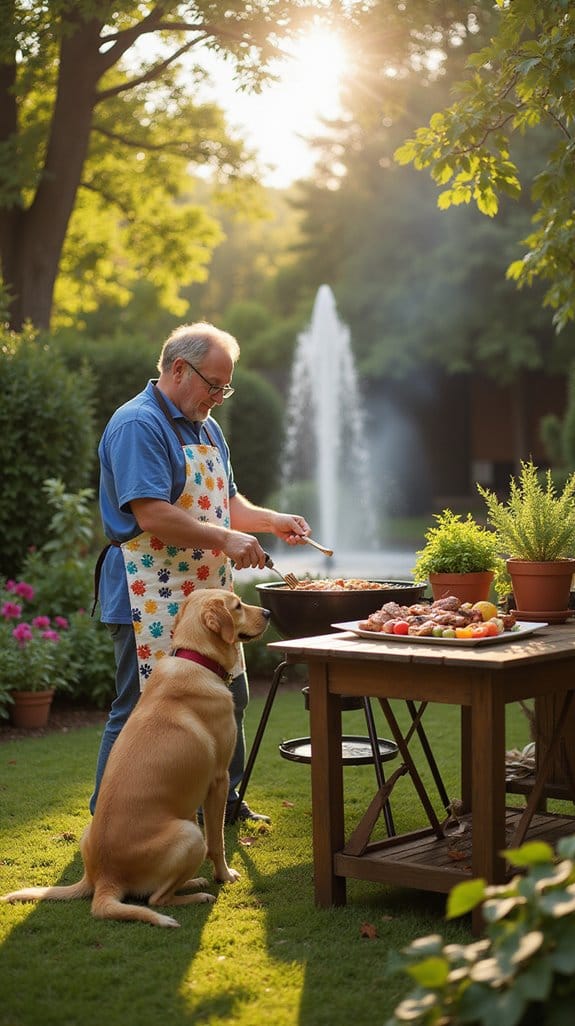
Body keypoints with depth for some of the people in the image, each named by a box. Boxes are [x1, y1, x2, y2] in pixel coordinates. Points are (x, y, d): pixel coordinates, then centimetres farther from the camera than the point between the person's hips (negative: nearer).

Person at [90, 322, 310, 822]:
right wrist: (226, 539, -23)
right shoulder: (138, 425, -15)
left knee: (228, 698, 18)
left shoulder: (206, 428, 16)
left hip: (208, 592, 10)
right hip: (154, 601, -10)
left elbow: (223, 501, 25)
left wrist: (272, 521, 8)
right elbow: (151, 516, -24)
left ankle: (222, 801, 35)